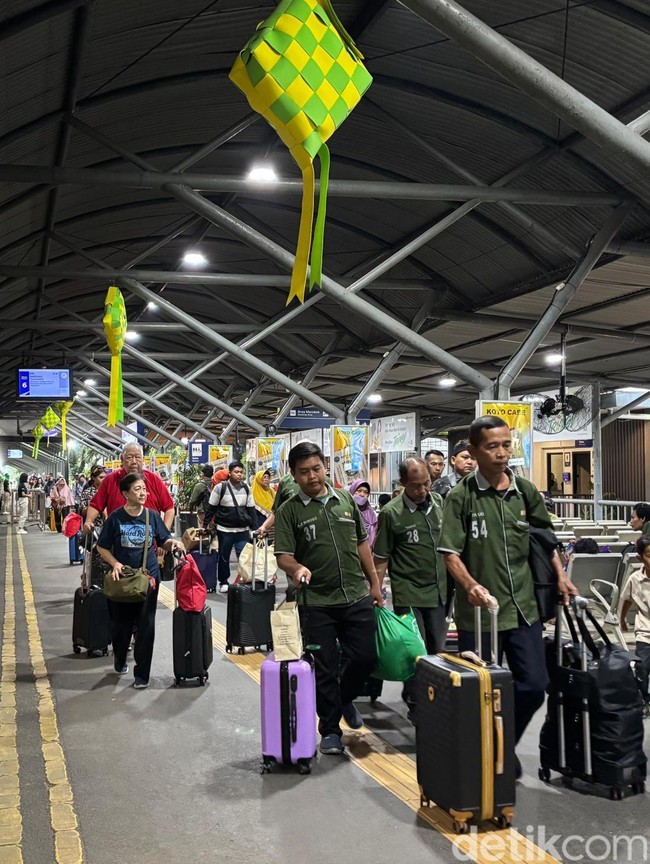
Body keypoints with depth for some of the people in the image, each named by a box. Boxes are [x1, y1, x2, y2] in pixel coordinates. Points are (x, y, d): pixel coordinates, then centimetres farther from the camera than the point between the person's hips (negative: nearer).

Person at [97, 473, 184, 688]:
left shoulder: (152, 516, -2)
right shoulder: (116, 518, -7)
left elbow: (164, 541, 6)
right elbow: (102, 547, 0)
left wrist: (173, 543, -15)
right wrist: (115, 563, -15)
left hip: (148, 577, 1)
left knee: (146, 626, 0)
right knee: (121, 623, 13)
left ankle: (142, 673, 9)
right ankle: (120, 661, 40)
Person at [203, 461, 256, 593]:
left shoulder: (246, 488, 3)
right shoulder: (220, 487, -8)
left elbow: (251, 509, 8)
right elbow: (211, 508, -2)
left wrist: (255, 528, 4)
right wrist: (205, 525, -3)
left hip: (243, 530, 2)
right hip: (224, 530, -2)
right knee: (224, 558, 11)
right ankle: (223, 582, 26)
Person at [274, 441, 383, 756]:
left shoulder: (346, 499, 8)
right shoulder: (289, 511, -3)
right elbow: (283, 555, -9)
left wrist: (374, 583, 13)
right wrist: (297, 568, -31)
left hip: (357, 597, 3)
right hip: (317, 603, -3)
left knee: (365, 658, 4)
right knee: (324, 668, 4)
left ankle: (345, 698, 35)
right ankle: (330, 729, 21)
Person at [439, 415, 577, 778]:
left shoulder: (526, 490, 4)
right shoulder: (461, 496, -9)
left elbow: (545, 535, 19)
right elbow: (450, 553, -10)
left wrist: (561, 575, 8)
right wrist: (471, 585, -26)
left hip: (524, 608, 4)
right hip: (479, 611, -4)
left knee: (534, 686, 6)